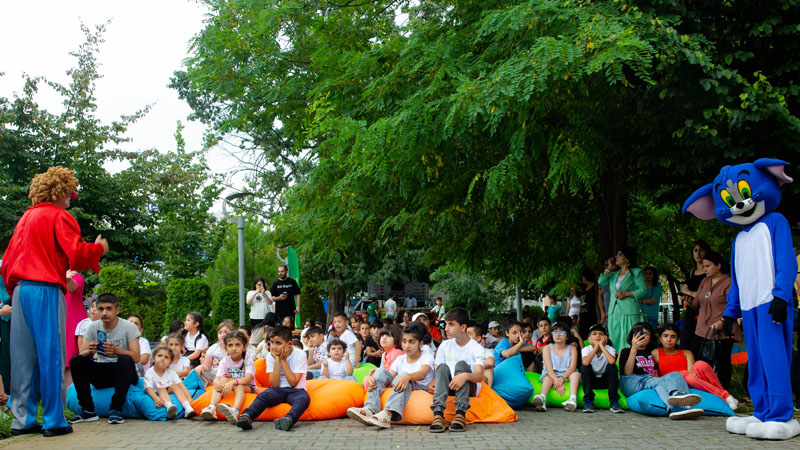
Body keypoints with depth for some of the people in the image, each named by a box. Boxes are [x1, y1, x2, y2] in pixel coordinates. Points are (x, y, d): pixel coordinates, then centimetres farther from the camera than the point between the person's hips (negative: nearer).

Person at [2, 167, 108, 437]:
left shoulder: (26, 218, 18)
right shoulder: (59, 216, -4)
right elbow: (77, 255, -14)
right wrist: (99, 248, 3)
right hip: (46, 291, -7)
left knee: (23, 356, 8)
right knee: (51, 354, -3)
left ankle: (22, 419, 12)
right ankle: (54, 421, 0)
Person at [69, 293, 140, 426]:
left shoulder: (129, 327, -8)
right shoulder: (93, 327, 3)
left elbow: (136, 357, -17)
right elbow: (81, 353, -4)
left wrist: (116, 350, -36)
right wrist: (89, 352, -29)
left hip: (124, 374, -4)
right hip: (101, 375, 4)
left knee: (125, 360, -34)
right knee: (75, 361, -17)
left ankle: (116, 409, -27)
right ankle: (88, 410, -16)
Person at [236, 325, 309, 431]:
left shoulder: (300, 354, -8)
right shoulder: (271, 356, -1)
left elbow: (293, 382, -15)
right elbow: (274, 384, -9)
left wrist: (283, 360, -14)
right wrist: (276, 360, -14)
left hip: (295, 390, -2)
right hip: (278, 390, 2)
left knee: (304, 398, -35)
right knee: (263, 395, -28)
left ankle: (289, 419, -63)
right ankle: (247, 416, -51)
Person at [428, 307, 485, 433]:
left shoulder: (476, 348, -3)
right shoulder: (445, 346, 10)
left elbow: (480, 375, -18)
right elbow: (437, 370, 4)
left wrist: (465, 376, -41)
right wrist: (432, 382, -20)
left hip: (469, 388, -3)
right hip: (449, 387, 3)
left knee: (461, 364, -28)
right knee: (443, 367, -26)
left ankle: (460, 413, -44)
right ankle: (438, 414, -47)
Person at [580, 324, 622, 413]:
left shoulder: (609, 349, -13)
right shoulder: (586, 349, -12)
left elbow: (612, 361, -37)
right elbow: (585, 362, -35)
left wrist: (601, 346, -29)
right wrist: (596, 346, -30)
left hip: (605, 381, 0)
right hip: (591, 381, 0)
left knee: (612, 367, -27)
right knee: (585, 367, -28)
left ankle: (614, 402, -24)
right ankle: (588, 401, -23)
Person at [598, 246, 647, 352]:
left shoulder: (636, 272, 4)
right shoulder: (614, 274, 21)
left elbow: (643, 291, -4)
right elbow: (601, 281, 7)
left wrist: (626, 293, -13)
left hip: (629, 313, -6)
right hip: (614, 313, 6)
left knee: (628, 341, -10)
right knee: (615, 340, 3)